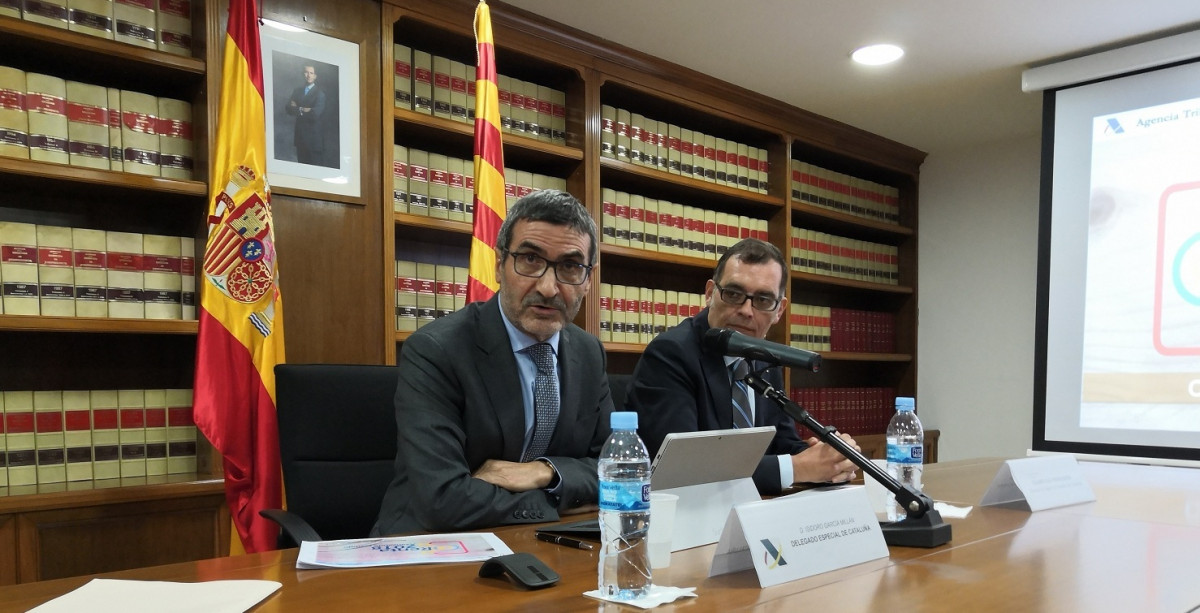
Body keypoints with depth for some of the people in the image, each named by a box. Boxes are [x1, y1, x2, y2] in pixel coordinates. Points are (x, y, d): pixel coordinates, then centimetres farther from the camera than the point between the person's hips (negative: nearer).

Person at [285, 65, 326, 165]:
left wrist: (298, 109, -5)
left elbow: (316, 113, -17)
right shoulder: (297, 91, 11)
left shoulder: (320, 93, -6)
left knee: (314, 164, 0)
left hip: (313, 135, -5)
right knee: (301, 163, 9)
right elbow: (289, 109, 1)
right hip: (299, 134, 5)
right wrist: (304, 110, -13)